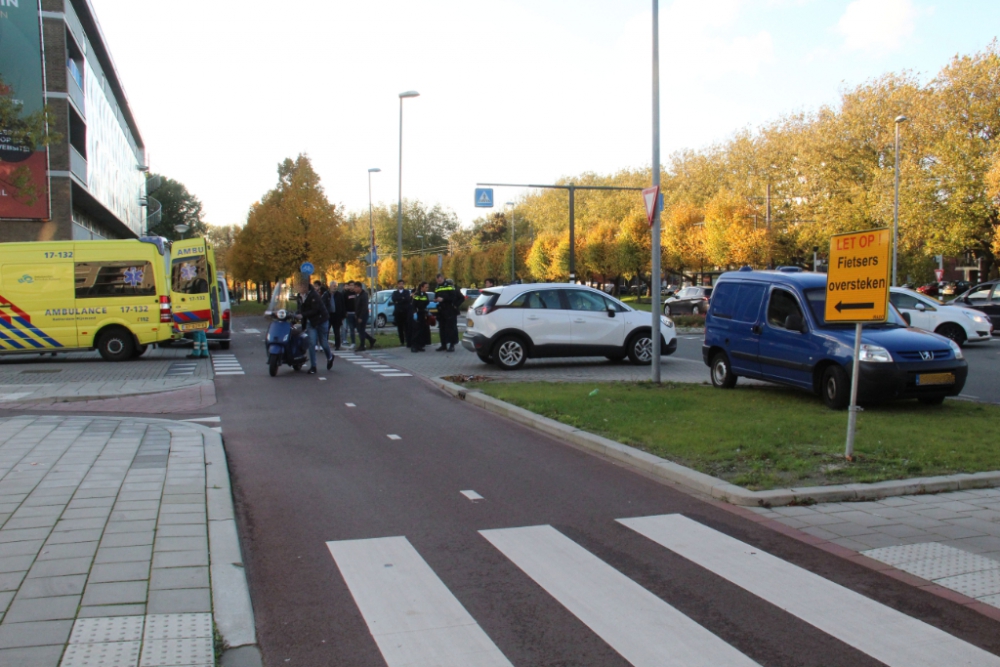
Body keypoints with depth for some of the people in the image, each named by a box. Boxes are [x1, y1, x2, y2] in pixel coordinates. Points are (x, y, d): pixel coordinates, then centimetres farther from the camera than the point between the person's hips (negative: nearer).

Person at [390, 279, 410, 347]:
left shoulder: (407, 291, 12)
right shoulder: (395, 293, 16)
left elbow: (407, 299, -7)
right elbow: (394, 300, -5)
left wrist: (398, 301, -11)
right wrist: (403, 299, -12)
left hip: (406, 311, -2)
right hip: (398, 312, 2)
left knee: (407, 327, -10)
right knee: (400, 328, 1)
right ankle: (402, 341, 6)